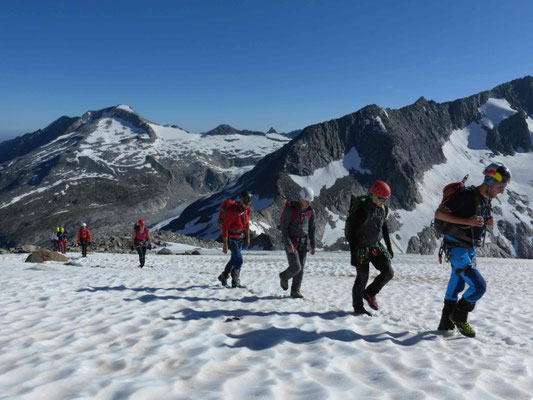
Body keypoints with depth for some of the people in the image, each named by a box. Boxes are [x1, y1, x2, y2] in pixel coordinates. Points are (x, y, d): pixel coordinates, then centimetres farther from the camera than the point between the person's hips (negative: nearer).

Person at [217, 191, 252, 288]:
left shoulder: (247, 209, -5)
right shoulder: (232, 211, -28)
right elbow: (225, 228, -24)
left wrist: (247, 238, 14)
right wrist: (225, 245, -23)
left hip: (240, 237, 8)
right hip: (231, 239, -8)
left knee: (235, 259, 16)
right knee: (239, 260, -10)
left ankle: (223, 277, 34)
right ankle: (236, 282, 5)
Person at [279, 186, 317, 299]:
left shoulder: (310, 212, 2)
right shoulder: (290, 210, -15)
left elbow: (312, 229, 11)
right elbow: (283, 227, -14)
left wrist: (313, 245, 7)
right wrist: (288, 244, -21)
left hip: (303, 242, 5)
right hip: (290, 242, -5)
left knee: (301, 268, 4)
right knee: (296, 267, -10)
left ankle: (295, 290, 16)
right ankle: (284, 277, 21)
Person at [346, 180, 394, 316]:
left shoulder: (383, 209, 0)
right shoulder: (362, 210, -23)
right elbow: (352, 233, -21)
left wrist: (389, 246, 18)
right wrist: (353, 254, -22)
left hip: (376, 246, 7)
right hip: (361, 247, -7)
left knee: (388, 273, -1)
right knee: (362, 277, -1)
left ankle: (369, 294, 19)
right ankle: (358, 308, 16)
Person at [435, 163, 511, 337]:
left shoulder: (486, 199, 5)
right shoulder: (466, 195, -22)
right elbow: (439, 214, -22)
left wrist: (488, 222, -3)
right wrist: (467, 221, -28)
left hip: (470, 249, 9)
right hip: (457, 249, -9)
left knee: (456, 287, 16)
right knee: (479, 286, -12)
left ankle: (446, 325, 29)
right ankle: (459, 317, 9)